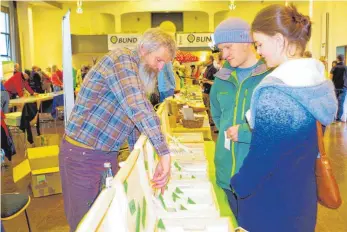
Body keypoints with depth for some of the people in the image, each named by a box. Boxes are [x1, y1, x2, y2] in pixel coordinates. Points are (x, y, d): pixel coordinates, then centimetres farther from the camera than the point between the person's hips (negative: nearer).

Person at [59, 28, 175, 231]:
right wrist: (165, 153, -30)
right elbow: (138, 107, -32)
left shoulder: (139, 76, 12)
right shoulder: (122, 58, -17)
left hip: (108, 155, 9)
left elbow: (134, 118, 20)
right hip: (83, 155, -9)